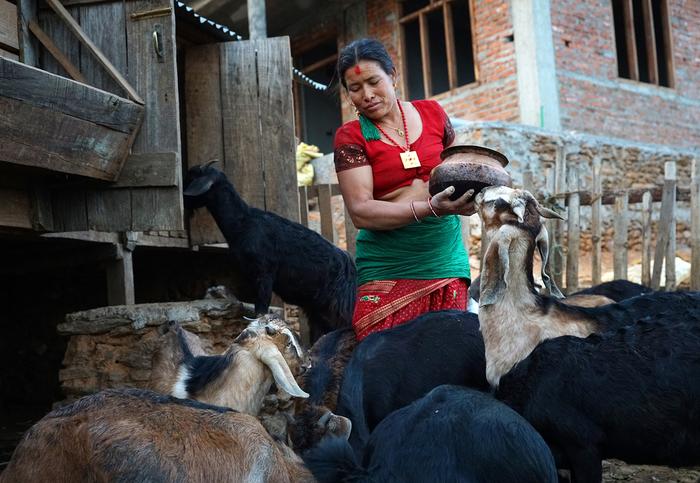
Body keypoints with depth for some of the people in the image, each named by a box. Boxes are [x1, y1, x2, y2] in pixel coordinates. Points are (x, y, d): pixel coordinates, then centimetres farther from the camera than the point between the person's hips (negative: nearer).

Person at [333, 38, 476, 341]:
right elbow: (360, 211, -11)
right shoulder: (351, 137, 0)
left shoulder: (431, 113, 9)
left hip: (445, 262, 3)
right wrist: (430, 208, -22)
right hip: (388, 270, -2)